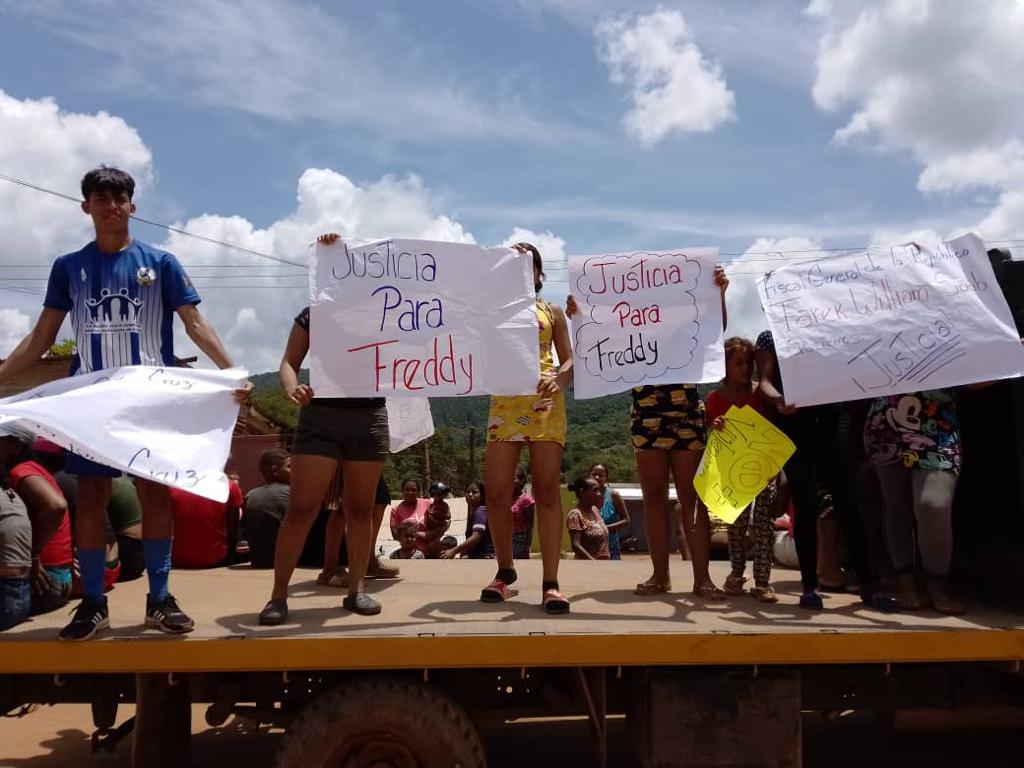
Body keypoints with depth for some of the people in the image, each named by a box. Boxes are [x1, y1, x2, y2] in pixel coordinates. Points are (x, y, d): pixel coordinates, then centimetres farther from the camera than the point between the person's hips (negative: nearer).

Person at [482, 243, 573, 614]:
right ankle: (505, 572, 14)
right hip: (505, 402, 1)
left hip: (546, 402, 0)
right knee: (497, 492, -5)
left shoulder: (553, 312, 16)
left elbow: (569, 360, 8)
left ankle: (550, 582, -6)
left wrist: (558, 378, -12)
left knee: (547, 489, -7)